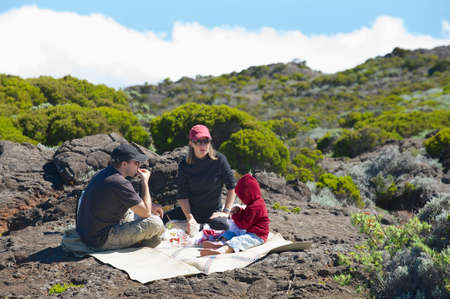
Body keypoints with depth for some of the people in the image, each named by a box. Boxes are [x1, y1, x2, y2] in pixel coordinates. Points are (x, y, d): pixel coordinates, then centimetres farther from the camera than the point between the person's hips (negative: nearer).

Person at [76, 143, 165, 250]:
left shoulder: (103, 173, 7)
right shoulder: (120, 183, -22)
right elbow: (146, 212, -14)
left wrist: (150, 207, 16)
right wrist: (145, 181, -6)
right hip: (100, 242, -10)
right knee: (155, 223, -14)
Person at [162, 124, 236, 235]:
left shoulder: (219, 160, -10)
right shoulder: (184, 164, -6)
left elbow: (232, 187, -3)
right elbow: (182, 195, -8)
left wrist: (225, 211, -9)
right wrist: (189, 217, -21)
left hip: (213, 211, -2)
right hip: (190, 209, 2)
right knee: (164, 220, -17)